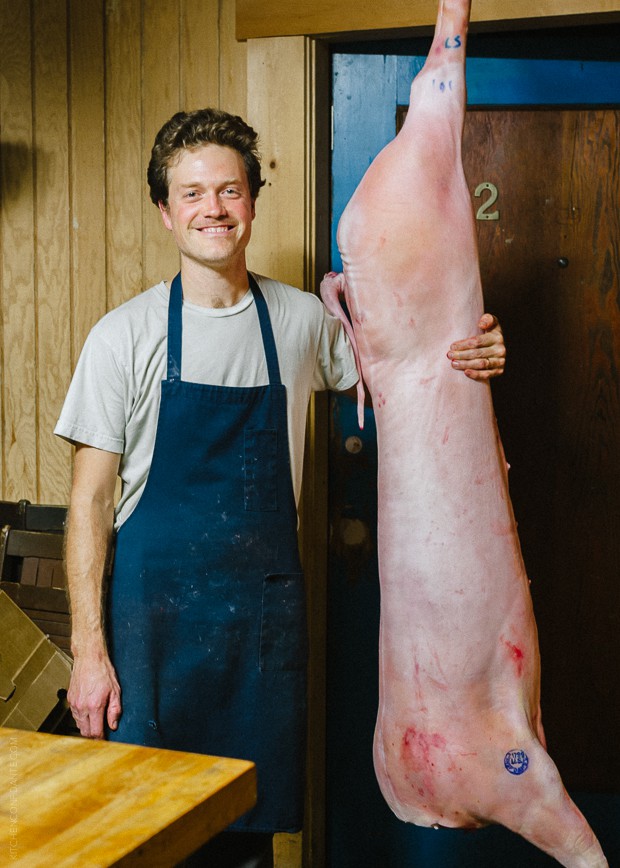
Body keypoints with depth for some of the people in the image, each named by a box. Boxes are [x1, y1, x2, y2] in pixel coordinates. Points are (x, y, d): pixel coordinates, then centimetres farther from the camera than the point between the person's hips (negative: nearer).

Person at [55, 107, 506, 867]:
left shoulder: (303, 321, 3)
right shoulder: (125, 335, -4)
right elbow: (90, 501, -4)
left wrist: (465, 361, -4)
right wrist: (88, 650, -10)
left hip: (266, 612, 2)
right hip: (155, 608, -2)